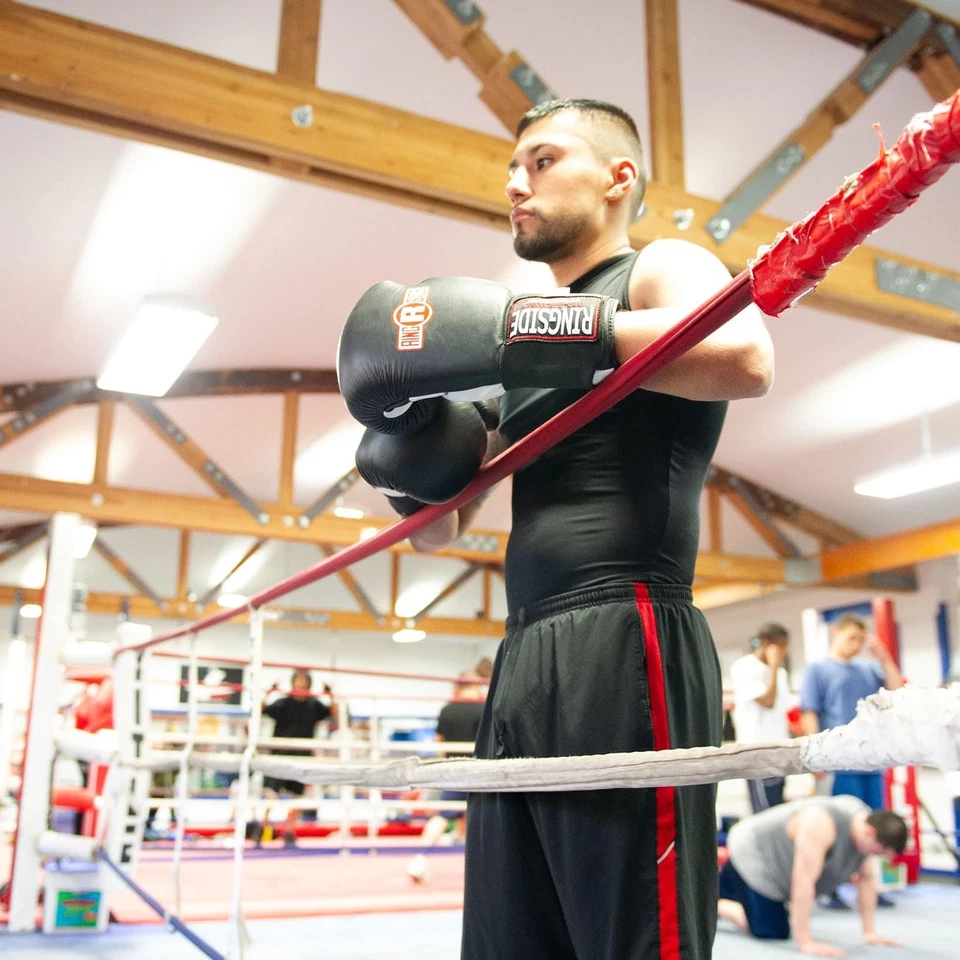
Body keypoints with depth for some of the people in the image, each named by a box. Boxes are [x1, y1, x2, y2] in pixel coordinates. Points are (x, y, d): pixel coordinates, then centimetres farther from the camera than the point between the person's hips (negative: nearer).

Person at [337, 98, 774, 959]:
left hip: (624, 645, -7)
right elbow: (439, 528, 27)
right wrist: (411, 461, 5)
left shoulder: (662, 269, 5)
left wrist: (526, 329, -20)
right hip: (524, 667, 8)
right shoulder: (533, 361, 25)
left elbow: (745, 357, -21)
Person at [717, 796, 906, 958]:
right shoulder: (820, 824, -39)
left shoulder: (868, 823, -14)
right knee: (771, 932, -13)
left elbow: (867, 879, -3)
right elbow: (803, 881, -40)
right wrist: (805, 943, -38)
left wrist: (869, 932, -5)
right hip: (751, 854, -8)